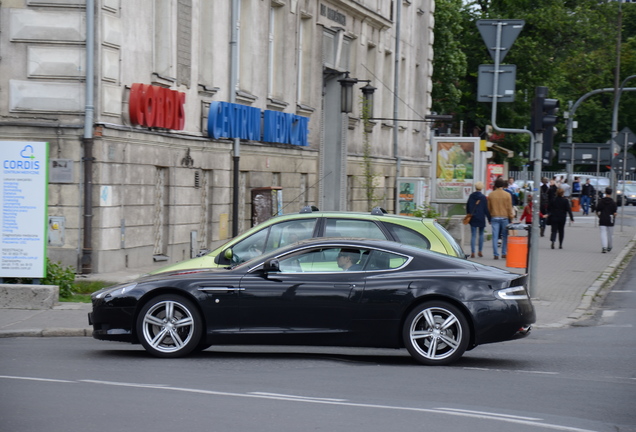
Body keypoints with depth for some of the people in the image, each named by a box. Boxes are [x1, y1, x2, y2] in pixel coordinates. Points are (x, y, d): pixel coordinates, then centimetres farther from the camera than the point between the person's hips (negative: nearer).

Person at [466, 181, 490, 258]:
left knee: (473, 235, 1)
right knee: (481, 234, 14)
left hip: (472, 218, 2)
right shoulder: (483, 197, -7)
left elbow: (467, 206, 9)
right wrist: (489, 219, 0)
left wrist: (468, 215, 22)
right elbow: (486, 209, -6)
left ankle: (472, 252, -6)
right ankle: (480, 251, 14)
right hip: (481, 218, -1)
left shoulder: (471, 196, 1)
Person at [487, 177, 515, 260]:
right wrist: (511, 218, 6)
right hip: (504, 217, -1)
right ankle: (504, 253, 9)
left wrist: (490, 218, 16)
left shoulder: (491, 195, 2)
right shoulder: (507, 195, -4)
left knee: (495, 236, 1)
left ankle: (496, 254, -3)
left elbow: (489, 207, 7)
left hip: (494, 218, 1)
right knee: (505, 236, 9)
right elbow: (509, 208, -2)